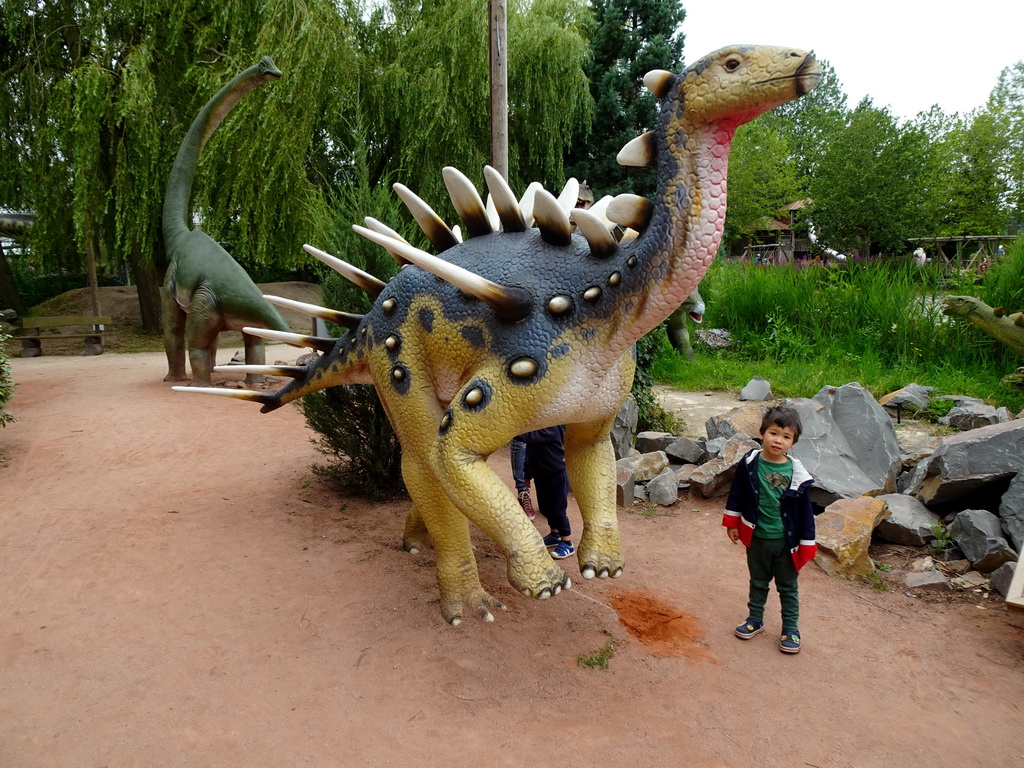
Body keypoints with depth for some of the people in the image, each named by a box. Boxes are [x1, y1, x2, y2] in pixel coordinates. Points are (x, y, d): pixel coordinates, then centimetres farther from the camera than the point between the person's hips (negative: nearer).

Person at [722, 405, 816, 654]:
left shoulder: (797, 474, -13)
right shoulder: (750, 464, -11)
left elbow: (805, 512, -6)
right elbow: (736, 494, 1)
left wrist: (807, 544, -3)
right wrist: (732, 523, 5)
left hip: (786, 541, -1)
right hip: (756, 538, 1)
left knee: (788, 587, 14)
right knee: (758, 582, 19)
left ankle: (790, 628, 29)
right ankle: (755, 619, 36)